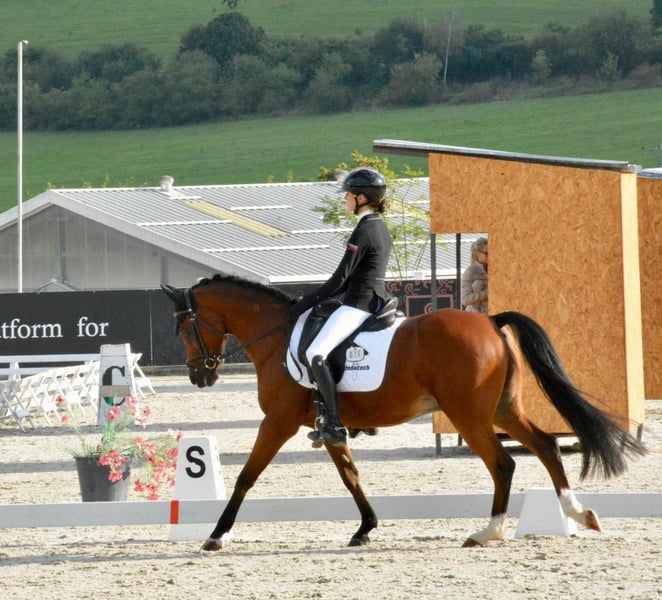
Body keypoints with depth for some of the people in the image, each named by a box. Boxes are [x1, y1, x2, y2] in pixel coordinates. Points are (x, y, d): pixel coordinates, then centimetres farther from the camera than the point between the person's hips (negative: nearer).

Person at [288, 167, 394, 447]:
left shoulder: (364, 230, -16)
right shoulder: (381, 227, 15)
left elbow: (340, 278, -17)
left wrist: (306, 303, -12)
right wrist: (320, 298, 19)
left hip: (357, 305, -11)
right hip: (376, 301, 11)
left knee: (315, 353, -21)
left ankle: (334, 425, -27)